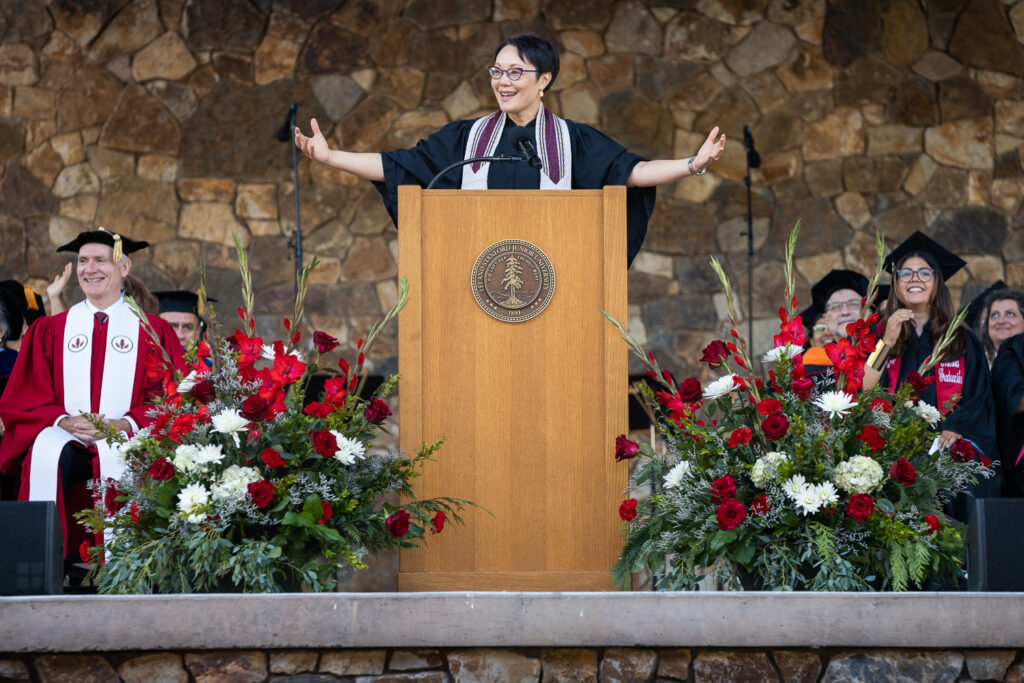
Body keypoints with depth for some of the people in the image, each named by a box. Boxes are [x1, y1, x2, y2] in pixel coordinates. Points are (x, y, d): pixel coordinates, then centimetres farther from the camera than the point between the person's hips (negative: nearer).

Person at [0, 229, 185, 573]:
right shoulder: (49, 331, 19)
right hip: (64, 436, 2)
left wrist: (123, 424, -13)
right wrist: (64, 421, -10)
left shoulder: (152, 331, 14)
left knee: (119, 460, -38)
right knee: (47, 456, -35)